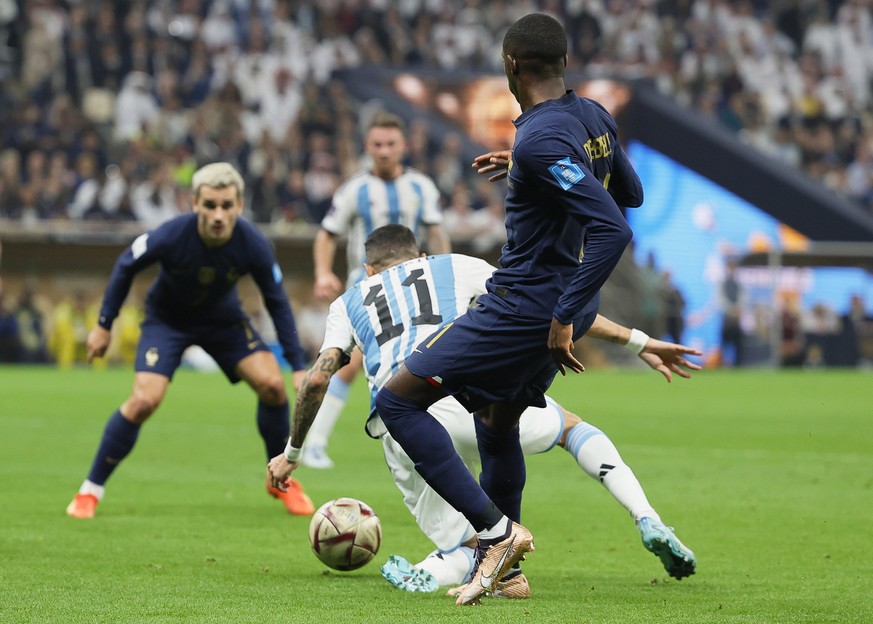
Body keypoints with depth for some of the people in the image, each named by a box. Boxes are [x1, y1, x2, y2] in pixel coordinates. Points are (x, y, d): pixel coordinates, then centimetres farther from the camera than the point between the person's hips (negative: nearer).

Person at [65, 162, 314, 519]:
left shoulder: (254, 245, -28)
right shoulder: (171, 236, -33)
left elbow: (277, 303, -12)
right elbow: (125, 266, -13)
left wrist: (298, 367, -13)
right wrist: (104, 325, -6)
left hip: (224, 319, 2)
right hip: (167, 318, -2)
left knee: (272, 385, -15)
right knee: (144, 401, -20)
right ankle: (91, 490, -4)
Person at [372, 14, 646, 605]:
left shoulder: (540, 140, -24)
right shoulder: (595, 117, 3)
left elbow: (614, 229, -31)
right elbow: (630, 194, 21)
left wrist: (565, 320, -27)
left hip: (524, 308, -9)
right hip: (562, 306, 9)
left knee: (397, 400, -5)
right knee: (497, 421, 26)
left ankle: (496, 529, -10)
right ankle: (500, 569, 32)